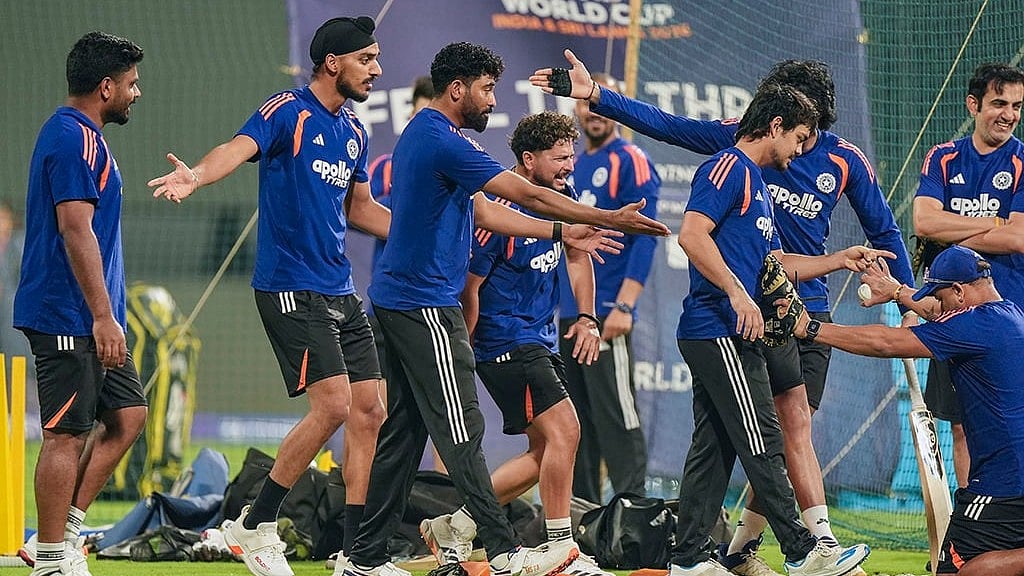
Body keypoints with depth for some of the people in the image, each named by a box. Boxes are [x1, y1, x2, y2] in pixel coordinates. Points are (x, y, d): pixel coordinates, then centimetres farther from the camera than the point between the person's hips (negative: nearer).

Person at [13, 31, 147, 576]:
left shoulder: (80, 135, 18)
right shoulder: (75, 139, -15)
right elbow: (76, 229, -22)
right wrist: (103, 316, -23)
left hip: (85, 321, 11)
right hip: (68, 319, -11)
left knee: (127, 415, 12)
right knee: (66, 433, -5)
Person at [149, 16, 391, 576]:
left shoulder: (353, 131, 14)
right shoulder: (288, 111, -10)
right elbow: (239, 148, -29)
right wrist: (196, 175, -50)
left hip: (341, 292, 8)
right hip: (291, 288, -8)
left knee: (368, 412, 5)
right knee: (333, 404, -16)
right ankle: (255, 525, -4)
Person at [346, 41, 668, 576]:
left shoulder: (425, 135, 17)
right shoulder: (441, 141, -17)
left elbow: (481, 212, 21)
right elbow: (527, 194, -17)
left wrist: (561, 232, 17)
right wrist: (610, 219, -11)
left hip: (399, 300, 11)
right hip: (425, 305, -11)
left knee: (403, 432, 10)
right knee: (460, 430, -9)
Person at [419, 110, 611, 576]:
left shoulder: (561, 199, 5)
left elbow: (577, 257, 20)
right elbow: (469, 287, -16)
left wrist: (586, 318, 8)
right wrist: (461, 357, -12)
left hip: (541, 341, 9)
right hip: (506, 341, -9)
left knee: (543, 455, 9)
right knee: (564, 431, -17)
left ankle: (453, 528, 17)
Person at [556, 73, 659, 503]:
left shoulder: (630, 162, -5)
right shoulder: (574, 167, 19)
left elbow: (645, 238, -13)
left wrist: (624, 306, -20)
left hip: (608, 311, -8)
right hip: (570, 314, 8)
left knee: (615, 412, -10)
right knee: (577, 416, 9)